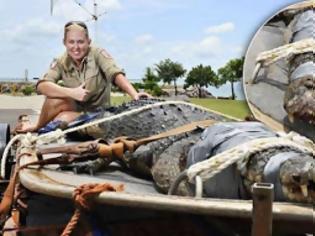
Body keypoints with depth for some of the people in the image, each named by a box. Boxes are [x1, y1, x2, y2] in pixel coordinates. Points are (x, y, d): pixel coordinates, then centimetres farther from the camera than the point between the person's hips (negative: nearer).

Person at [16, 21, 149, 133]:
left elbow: (116, 74, -28)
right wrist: (72, 92, -38)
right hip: (74, 107, 2)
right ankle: (39, 126, 0)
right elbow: (41, 86, -23)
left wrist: (135, 95, -45)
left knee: (62, 120, -29)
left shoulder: (97, 54, -14)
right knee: (55, 98, -29)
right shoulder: (61, 63, -8)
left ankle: (38, 128, 4)